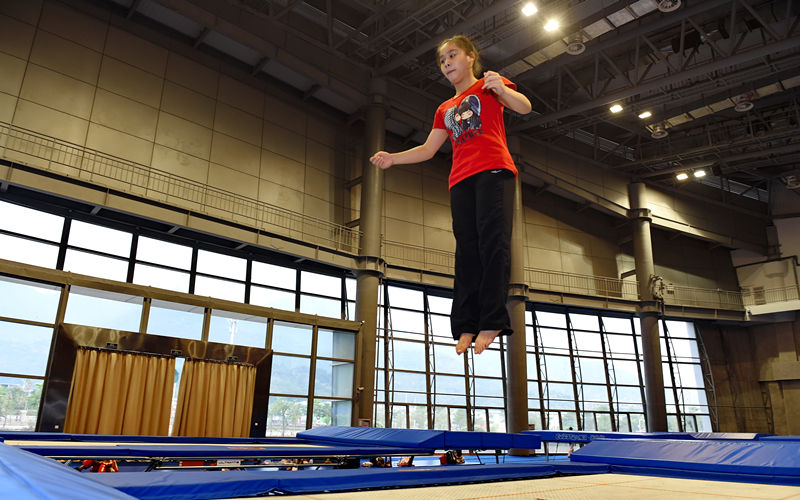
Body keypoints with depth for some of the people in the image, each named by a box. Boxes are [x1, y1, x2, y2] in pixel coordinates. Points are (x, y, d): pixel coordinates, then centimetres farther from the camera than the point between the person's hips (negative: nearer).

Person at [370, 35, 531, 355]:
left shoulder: (487, 85, 14)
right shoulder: (445, 109, 28)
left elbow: (524, 107, -1)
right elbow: (428, 149, 25)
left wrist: (502, 89, -21)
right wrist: (392, 158, 12)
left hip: (494, 168, -5)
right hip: (460, 179, 5)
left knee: (492, 239, -18)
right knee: (467, 249, -6)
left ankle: (492, 321, -22)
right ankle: (467, 326, -12)